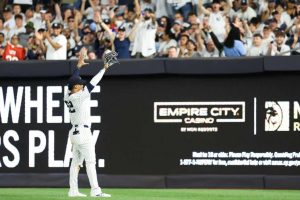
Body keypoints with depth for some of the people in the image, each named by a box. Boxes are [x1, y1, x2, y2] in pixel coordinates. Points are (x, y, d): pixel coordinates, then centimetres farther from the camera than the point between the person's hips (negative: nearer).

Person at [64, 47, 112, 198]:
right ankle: (95, 190, -15)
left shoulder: (68, 96, 6)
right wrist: (104, 68, -10)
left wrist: (79, 65, 23)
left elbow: (73, 80, 18)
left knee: (76, 162, 12)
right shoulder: (80, 96, -15)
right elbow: (93, 83, -16)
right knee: (90, 161, -10)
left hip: (74, 133, 9)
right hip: (83, 133, -9)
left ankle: (73, 190, 12)